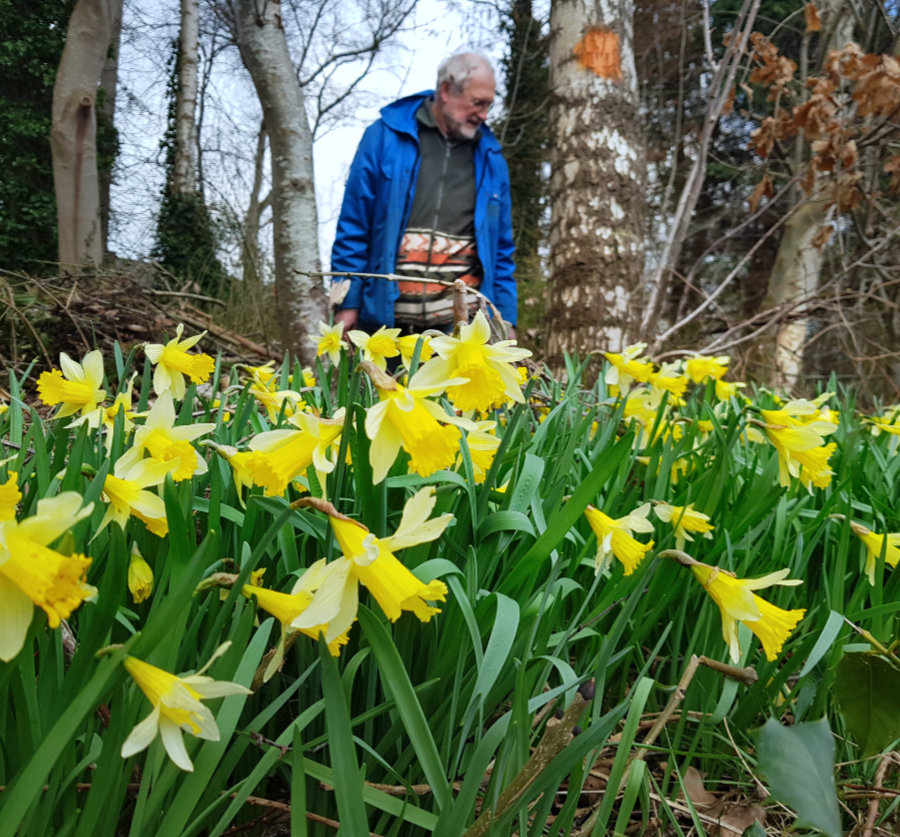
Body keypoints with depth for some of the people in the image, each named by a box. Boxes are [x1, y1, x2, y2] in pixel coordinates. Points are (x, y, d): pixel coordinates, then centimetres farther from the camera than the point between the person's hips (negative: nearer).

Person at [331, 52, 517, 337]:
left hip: (459, 322, 2)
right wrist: (348, 302, -2)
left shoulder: (490, 158, 12)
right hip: (385, 318, -1)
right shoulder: (385, 137, 3)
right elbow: (354, 226, 3)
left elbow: (501, 248, 14)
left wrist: (505, 318, 7)